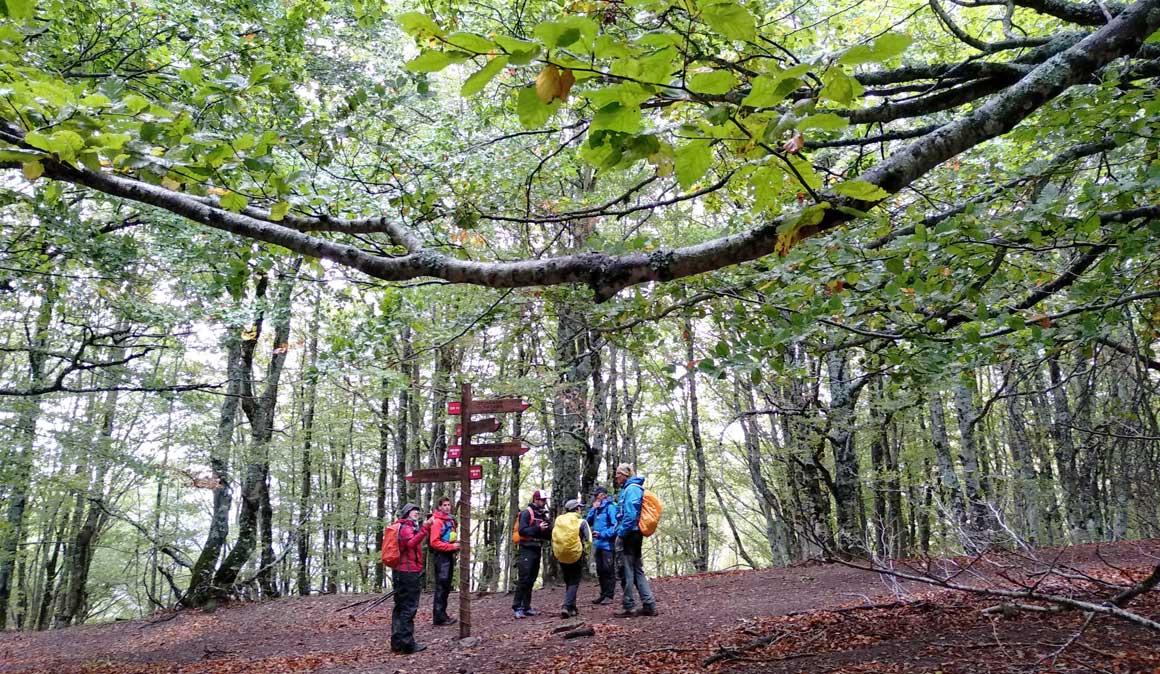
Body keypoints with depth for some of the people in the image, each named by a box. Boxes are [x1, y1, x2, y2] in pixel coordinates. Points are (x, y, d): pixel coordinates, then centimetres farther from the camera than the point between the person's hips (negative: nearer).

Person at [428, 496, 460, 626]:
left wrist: (457, 544, 7)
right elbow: (434, 542, -18)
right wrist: (452, 546, -18)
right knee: (441, 586, -9)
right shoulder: (437, 522, -11)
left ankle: (442, 614, 18)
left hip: (449, 556, 9)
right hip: (441, 556, -9)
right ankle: (439, 617, -7)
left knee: (446, 587, 12)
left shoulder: (450, 520, 15)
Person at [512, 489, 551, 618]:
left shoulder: (543, 515, 15)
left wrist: (550, 530, -1)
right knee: (524, 579, -11)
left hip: (537, 549, 8)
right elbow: (522, 530, -19)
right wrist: (538, 528, -25)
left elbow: (548, 535, 20)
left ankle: (526, 607, 14)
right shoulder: (527, 513, -8)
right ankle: (517, 607, -9)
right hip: (527, 549, -8)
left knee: (531, 579, 9)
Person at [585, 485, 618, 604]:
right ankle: (603, 594, 20)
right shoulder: (596, 509, 15)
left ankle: (609, 595, 0)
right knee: (600, 571, 12)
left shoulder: (610, 507, -10)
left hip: (607, 544, -8)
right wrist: (593, 509, 1)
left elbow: (615, 525, -16)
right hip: (598, 544, 8)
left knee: (608, 570, -4)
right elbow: (587, 522, 11)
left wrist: (602, 534, -18)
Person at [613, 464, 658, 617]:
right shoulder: (628, 488, 17)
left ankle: (628, 607, 2)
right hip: (635, 535, 10)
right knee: (637, 570, 11)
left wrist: (621, 533, -17)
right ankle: (649, 605, 10)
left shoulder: (632, 488, -13)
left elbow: (630, 514, -21)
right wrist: (620, 530, 15)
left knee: (628, 571, -3)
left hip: (630, 534, -10)